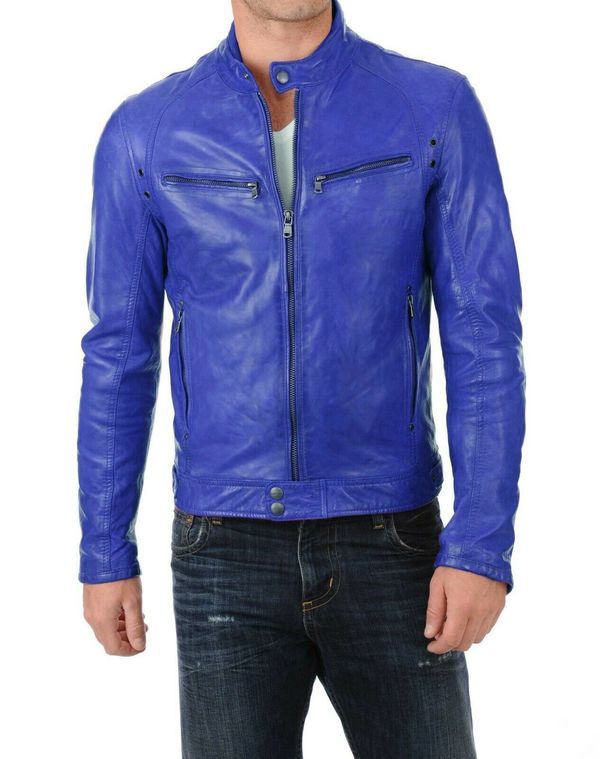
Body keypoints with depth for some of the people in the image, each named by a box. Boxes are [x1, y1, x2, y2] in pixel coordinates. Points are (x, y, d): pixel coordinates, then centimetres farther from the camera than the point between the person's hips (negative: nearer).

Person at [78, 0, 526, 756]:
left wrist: (485, 546, -14)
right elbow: (118, 356, 5)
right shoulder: (145, 133, 0)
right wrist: (103, 556, 4)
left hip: (387, 551, 0)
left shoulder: (438, 107, -3)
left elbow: (485, 342, -6)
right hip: (230, 559, 0)